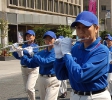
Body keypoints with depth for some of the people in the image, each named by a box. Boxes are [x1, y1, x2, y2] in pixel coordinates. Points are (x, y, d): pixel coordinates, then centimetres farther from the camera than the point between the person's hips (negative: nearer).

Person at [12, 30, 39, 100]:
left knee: (29, 88, -15)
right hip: (24, 69, 6)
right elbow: (18, 56, 8)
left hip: (33, 69, -6)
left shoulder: (35, 46, -4)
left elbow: (32, 53, -23)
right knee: (27, 88, 12)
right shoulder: (24, 46, 11)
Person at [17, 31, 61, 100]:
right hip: (42, 79, 7)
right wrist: (22, 55, -5)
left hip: (53, 80, -7)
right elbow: (31, 64, 9)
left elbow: (45, 62, -21)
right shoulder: (42, 52, 9)